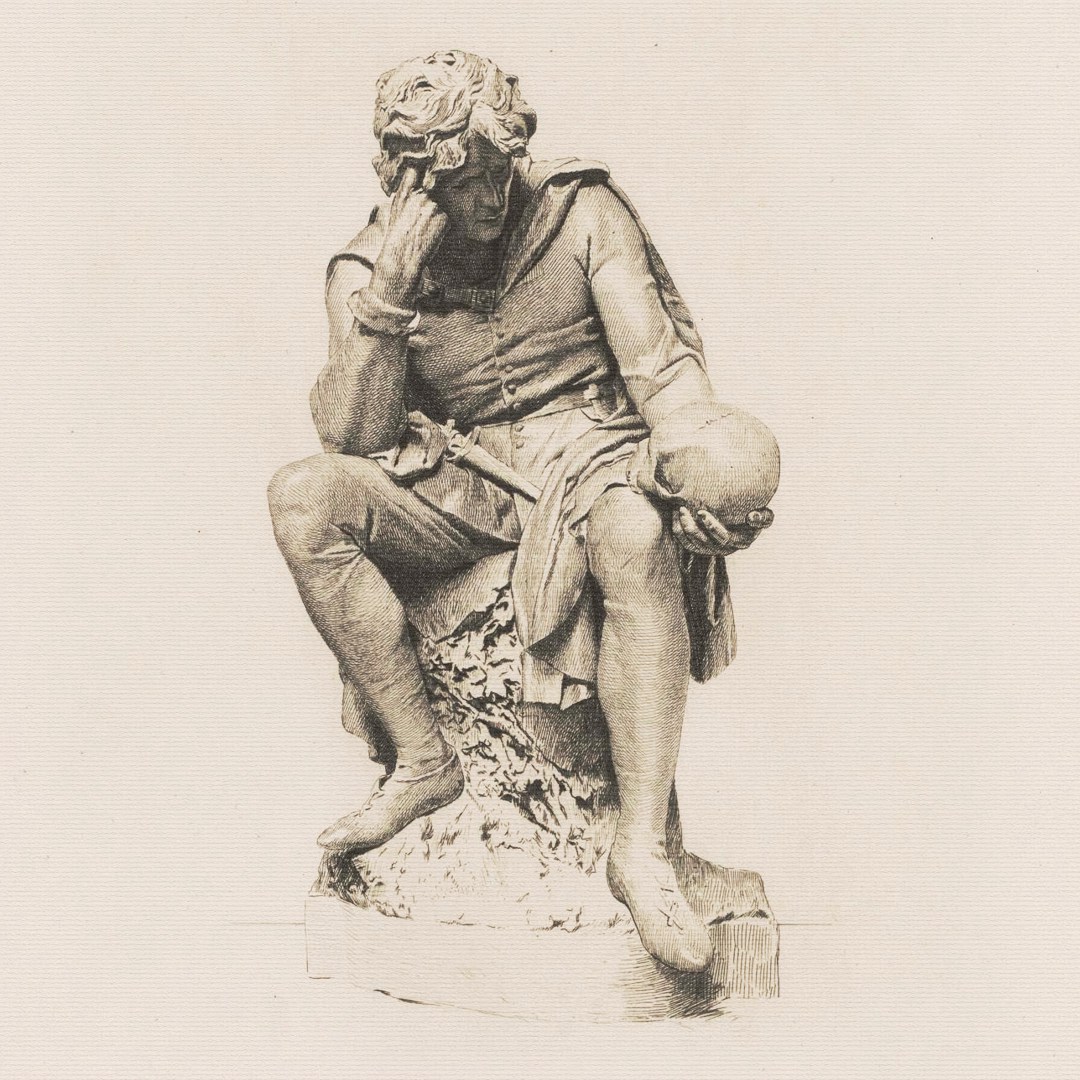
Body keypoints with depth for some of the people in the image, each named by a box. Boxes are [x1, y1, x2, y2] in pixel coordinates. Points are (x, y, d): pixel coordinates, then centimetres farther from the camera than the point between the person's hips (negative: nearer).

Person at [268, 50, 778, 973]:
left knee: (638, 531, -38)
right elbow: (356, 437, -10)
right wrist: (389, 294, -21)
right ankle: (422, 760, -16)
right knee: (303, 496, -24)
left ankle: (641, 849, -32)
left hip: (587, 450, -2)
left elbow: (659, 362, -7)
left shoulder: (582, 211, -2)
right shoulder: (367, 271, 1)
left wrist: (699, 450, -28)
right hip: (457, 484, 2)